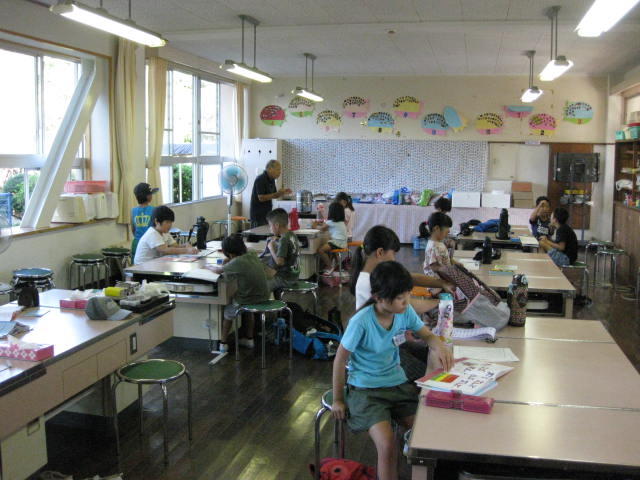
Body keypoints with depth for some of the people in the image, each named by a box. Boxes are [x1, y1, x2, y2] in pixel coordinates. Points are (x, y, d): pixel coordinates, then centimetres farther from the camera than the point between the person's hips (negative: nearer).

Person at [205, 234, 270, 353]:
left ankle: (223, 343, 28)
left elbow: (218, 270, -9)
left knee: (227, 312, 21)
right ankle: (249, 339, 41)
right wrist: (230, 262, 8)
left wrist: (209, 266, 11)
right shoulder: (252, 255, -2)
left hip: (248, 300, -6)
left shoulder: (237, 262, -20)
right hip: (264, 297, 6)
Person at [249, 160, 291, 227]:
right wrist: (277, 193, -23)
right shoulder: (260, 179, -17)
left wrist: (283, 192, -1)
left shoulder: (271, 179, 9)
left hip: (267, 213, 8)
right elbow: (261, 198, -22)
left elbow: (274, 195, 18)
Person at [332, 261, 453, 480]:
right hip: (366, 390, -5)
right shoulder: (361, 321, -22)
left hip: (398, 384, 5)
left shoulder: (405, 312, -7)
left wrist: (439, 346, -16)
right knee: (388, 445, -25)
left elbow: (427, 335, 9)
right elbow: (340, 359, -11)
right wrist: (337, 400, -3)